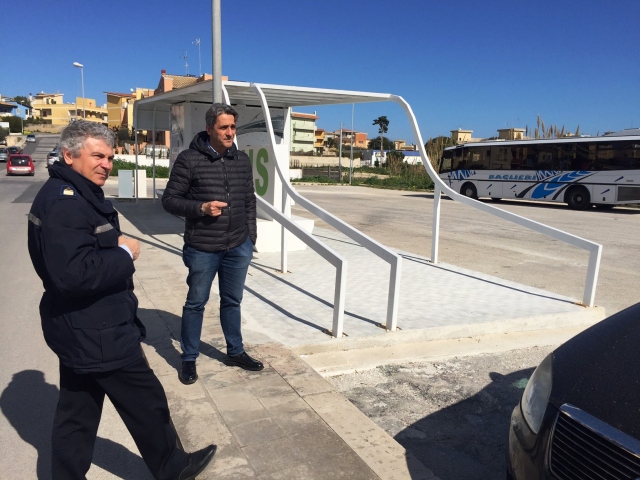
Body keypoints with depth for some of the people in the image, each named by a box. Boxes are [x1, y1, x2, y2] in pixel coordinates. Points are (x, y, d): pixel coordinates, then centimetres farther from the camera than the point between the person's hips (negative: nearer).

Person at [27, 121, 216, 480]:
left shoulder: (76, 194, 12)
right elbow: (74, 273, -32)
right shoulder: (64, 202, -23)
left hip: (82, 329, 10)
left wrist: (117, 244, 4)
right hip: (96, 332, -10)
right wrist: (125, 254, -18)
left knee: (77, 412, 20)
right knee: (147, 403, 8)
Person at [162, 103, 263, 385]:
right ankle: (189, 359, 27)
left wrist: (250, 236, 7)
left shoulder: (242, 160, 6)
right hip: (202, 249, -4)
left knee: (232, 301, 17)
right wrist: (200, 208, -21)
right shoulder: (189, 159, -9)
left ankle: (235, 352, 34)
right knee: (196, 303, 10)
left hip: (238, 247, 4)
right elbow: (169, 200, -7)